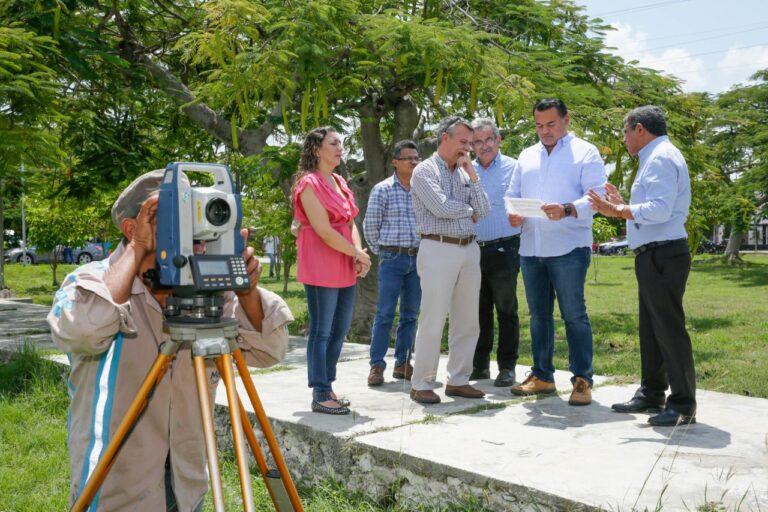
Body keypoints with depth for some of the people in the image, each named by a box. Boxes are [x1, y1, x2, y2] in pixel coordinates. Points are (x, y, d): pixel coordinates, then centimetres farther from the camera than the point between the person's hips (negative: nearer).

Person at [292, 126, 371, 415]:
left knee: (340, 330, 12)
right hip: (320, 266, -9)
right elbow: (324, 231, -17)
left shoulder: (339, 182, 16)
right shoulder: (309, 183, -11)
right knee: (322, 331, -3)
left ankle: (327, 388, 23)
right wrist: (357, 254, -10)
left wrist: (358, 254, -4)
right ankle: (320, 396, 5)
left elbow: (350, 223, 13)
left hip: (344, 267, 9)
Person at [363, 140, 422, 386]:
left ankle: (402, 363, 19)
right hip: (392, 259, -4)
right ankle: (377, 365, 2)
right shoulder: (383, 189, -1)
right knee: (385, 314, -4)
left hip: (418, 258, 4)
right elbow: (370, 225, 3)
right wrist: (382, 252, 5)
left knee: (410, 315, 9)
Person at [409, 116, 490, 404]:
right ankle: (421, 384, 4)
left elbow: (482, 212, 8)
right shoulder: (425, 171, -2)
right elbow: (442, 207, -15)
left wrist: (472, 174, 2)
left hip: (469, 250, 7)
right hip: (439, 249, -7)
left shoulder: (465, 173, 17)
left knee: (467, 321, 8)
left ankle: (458, 380, 19)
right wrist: (468, 210, 2)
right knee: (433, 321, -6)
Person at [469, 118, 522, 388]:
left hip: (503, 249, -4)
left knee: (506, 310, 2)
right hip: (474, 250, 4)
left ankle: (507, 366, 11)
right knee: (479, 310, 11)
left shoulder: (512, 168, 0)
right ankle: (479, 365, 21)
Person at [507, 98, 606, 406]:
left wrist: (567, 210, -26)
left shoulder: (585, 152, 2)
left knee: (574, 314, -4)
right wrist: (512, 214, -4)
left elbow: (597, 195, -8)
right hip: (530, 248, 6)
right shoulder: (526, 156, 19)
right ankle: (542, 376, 22)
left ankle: (582, 380, 5)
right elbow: (512, 194, 19)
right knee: (539, 314, 12)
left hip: (568, 247, -5)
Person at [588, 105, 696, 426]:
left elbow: (660, 209, -23)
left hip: (662, 256, -11)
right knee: (651, 328, 16)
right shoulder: (655, 158, 20)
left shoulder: (661, 157, -12)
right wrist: (622, 205, 21)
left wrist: (618, 211, -18)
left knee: (669, 328, -6)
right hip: (654, 256, 11)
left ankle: (683, 405, 2)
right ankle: (651, 394, 26)